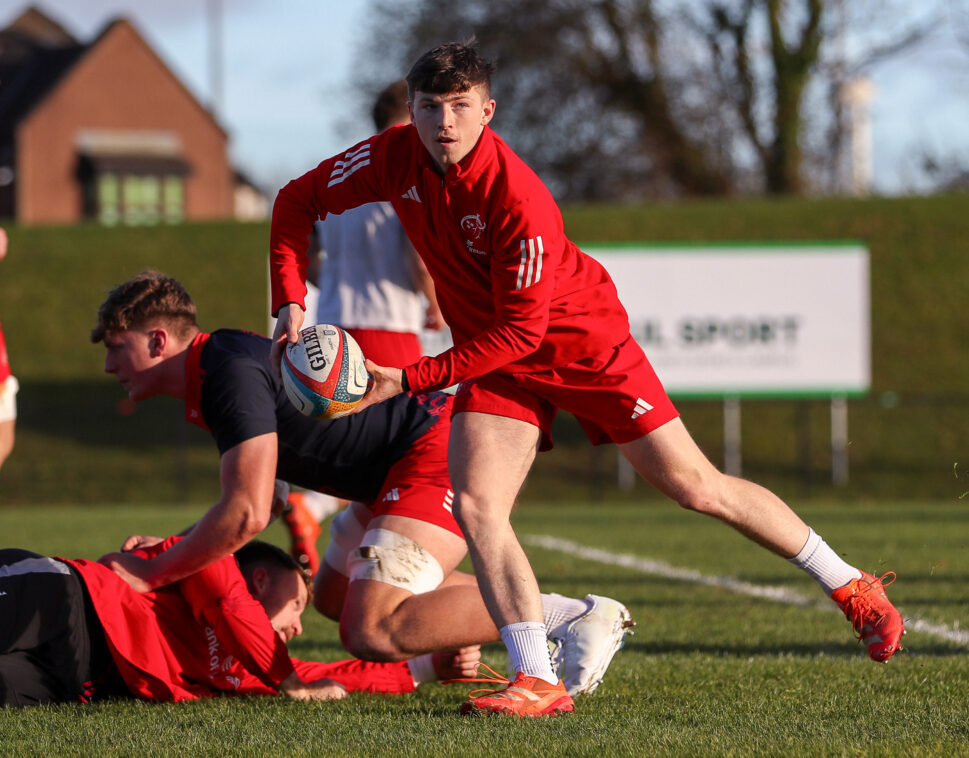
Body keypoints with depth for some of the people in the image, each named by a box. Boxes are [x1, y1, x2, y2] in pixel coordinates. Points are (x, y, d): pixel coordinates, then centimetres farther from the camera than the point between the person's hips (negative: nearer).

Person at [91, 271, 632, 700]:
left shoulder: (231, 376, -19)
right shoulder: (221, 363, 14)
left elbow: (246, 515, -26)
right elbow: (259, 498, 23)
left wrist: (151, 575, -14)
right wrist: (174, 547, 11)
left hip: (439, 449, -11)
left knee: (372, 633, -21)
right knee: (334, 593, 25)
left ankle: (582, 618, -17)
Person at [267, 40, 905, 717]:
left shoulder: (519, 200, -32)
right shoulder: (396, 159, -14)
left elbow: (519, 331, -28)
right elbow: (298, 201, -1)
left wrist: (409, 379, -28)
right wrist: (290, 305, -15)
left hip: (583, 342, -5)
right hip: (496, 358, 5)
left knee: (698, 488, -1)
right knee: (475, 508, -16)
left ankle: (850, 586, 15)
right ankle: (538, 680, -14)